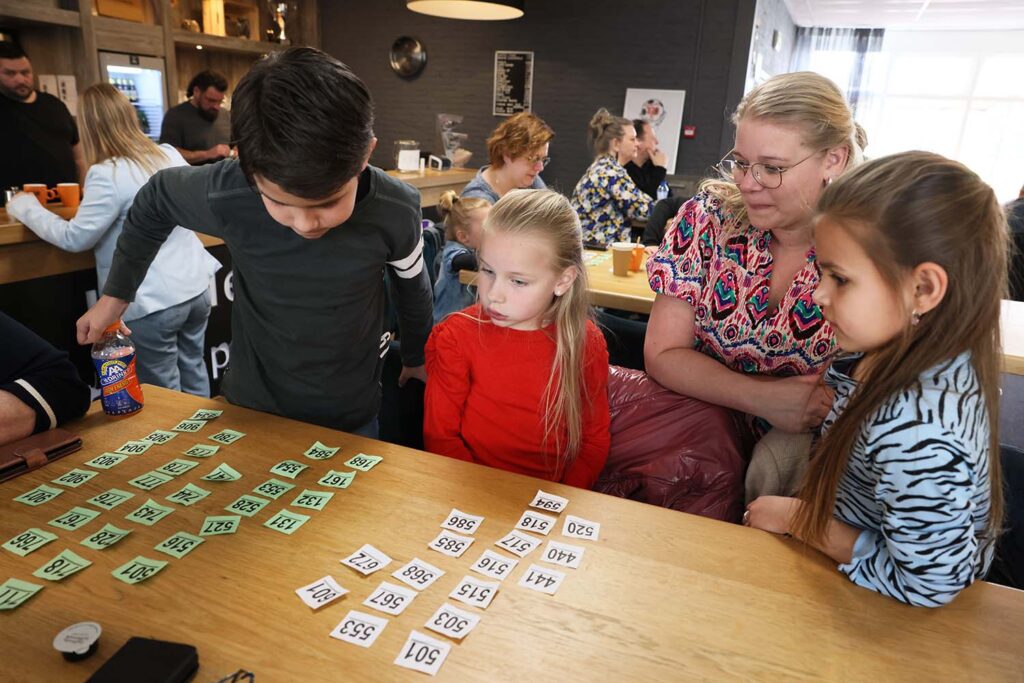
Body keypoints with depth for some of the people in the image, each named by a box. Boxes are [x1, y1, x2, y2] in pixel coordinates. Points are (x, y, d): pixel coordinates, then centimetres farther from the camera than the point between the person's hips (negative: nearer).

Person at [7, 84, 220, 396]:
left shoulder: (108, 174, -16)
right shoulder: (170, 154, 4)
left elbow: (74, 239, -8)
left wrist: (25, 207, 6)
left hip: (152, 303, -7)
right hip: (196, 288, 7)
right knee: (194, 376, 20)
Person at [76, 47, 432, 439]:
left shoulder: (395, 213, -22)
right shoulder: (225, 194, -24)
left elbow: (413, 288, -2)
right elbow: (155, 198, -1)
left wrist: (416, 357, 14)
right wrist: (116, 293, 6)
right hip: (251, 407, 0)